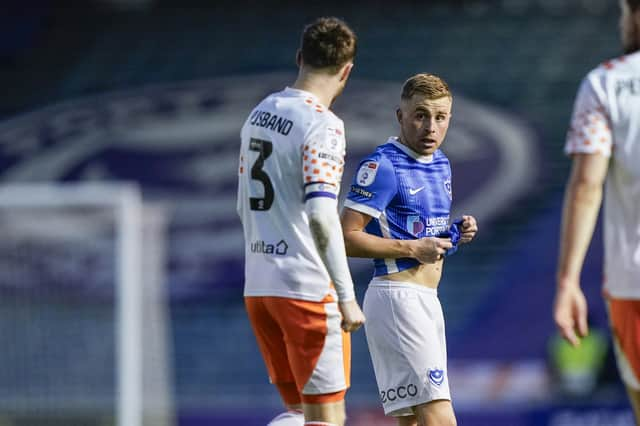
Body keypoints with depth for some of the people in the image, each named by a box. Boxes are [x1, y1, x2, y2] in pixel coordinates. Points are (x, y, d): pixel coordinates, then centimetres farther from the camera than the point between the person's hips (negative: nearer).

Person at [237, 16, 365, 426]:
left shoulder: (258, 114, 12)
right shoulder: (322, 124, -13)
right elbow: (321, 215, -22)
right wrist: (347, 296, -20)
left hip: (257, 285, 8)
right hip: (307, 290, -8)